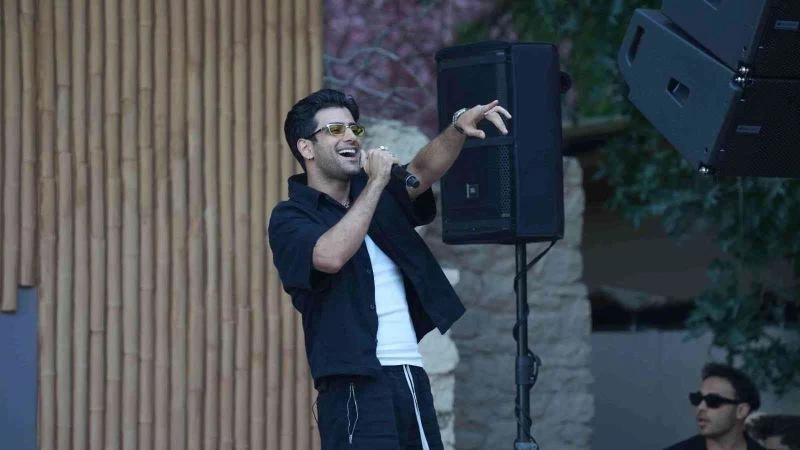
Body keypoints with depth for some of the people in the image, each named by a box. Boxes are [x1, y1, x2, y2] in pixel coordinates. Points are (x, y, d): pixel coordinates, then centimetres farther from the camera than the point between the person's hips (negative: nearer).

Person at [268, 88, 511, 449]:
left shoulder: (375, 195, 18)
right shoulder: (290, 218, -1)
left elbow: (423, 170, 0)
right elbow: (330, 256, -21)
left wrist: (458, 126, -20)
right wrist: (376, 183, -13)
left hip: (412, 379, 7)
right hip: (356, 387, -7)